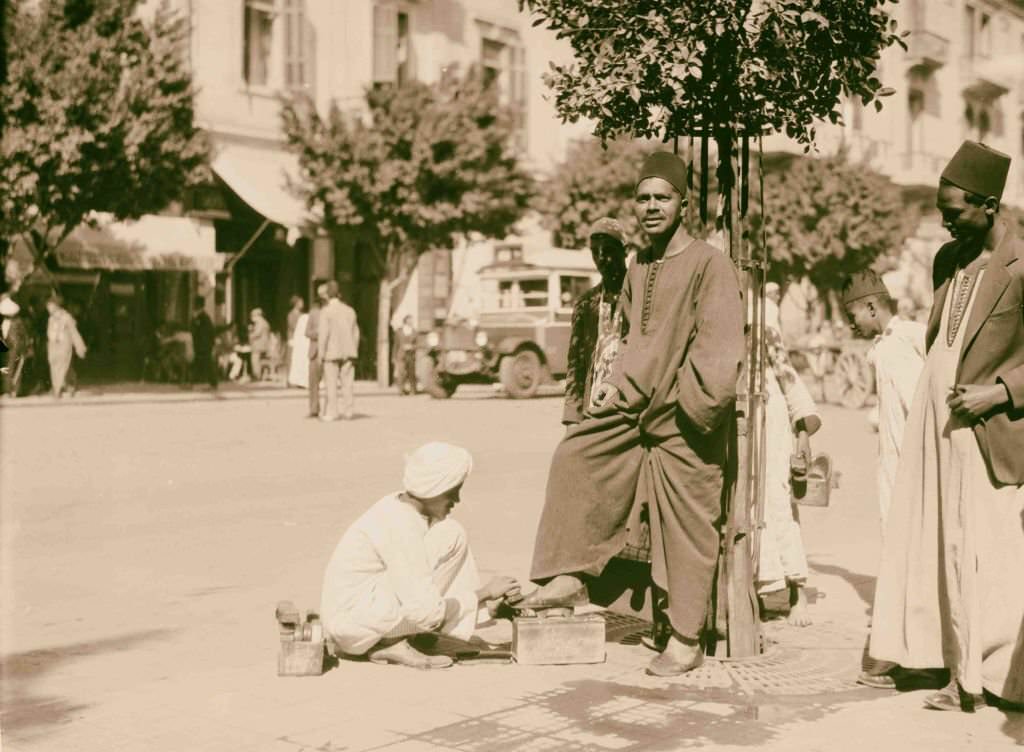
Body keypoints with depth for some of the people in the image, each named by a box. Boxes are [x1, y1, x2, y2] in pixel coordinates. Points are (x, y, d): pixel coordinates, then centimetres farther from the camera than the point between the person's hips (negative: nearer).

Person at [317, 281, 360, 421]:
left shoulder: (326, 311, -8)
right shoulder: (350, 311, 8)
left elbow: (323, 334, -12)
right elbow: (355, 333, 10)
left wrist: (320, 355, -7)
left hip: (331, 352, -4)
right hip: (348, 352, 4)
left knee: (331, 383, -1)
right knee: (347, 383, 5)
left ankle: (330, 413, -2)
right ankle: (348, 412, 4)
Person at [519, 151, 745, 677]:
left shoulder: (708, 265, -13)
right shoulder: (638, 267, 10)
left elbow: (718, 349, -17)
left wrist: (691, 408, -18)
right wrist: (617, 386, 9)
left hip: (683, 421, -8)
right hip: (636, 407, 8)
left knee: (686, 526, 0)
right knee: (575, 457, 6)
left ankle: (685, 641, 11)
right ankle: (569, 577, 16)